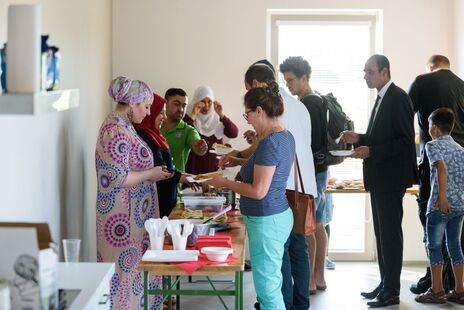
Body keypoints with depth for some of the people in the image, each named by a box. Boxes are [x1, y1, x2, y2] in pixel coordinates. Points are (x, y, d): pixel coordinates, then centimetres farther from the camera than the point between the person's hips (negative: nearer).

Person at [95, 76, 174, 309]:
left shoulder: (121, 124, 12)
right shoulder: (118, 131, -20)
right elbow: (116, 178, -25)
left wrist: (150, 171, 10)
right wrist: (150, 174, -15)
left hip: (131, 211, 10)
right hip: (124, 215, -10)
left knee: (132, 264, 14)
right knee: (127, 265, -2)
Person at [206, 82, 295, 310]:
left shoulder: (269, 143, -21)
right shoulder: (285, 136, 8)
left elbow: (258, 191, -22)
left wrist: (224, 183, -11)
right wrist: (239, 160, 17)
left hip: (266, 221, -10)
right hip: (278, 216, 10)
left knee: (267, 288, -2)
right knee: (272, 283, 17)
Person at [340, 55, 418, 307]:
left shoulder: (398, 98, -14)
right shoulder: (381, 98, 15)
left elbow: (405, 141, -19)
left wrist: (371, 151, -23)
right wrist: (359, 138, 6)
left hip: (391, 177, -9)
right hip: (378, 178, 9)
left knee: (390, 232, -4)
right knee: (381, 232, 14)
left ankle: (392, 291, 1)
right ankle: (385, 283, 22)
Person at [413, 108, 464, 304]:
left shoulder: (433, 145, -5)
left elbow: (442, 167, -21)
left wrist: (442, 196, -25)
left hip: (440, 205, -7)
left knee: (434, 246, 2)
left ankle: (437, 291, 3)